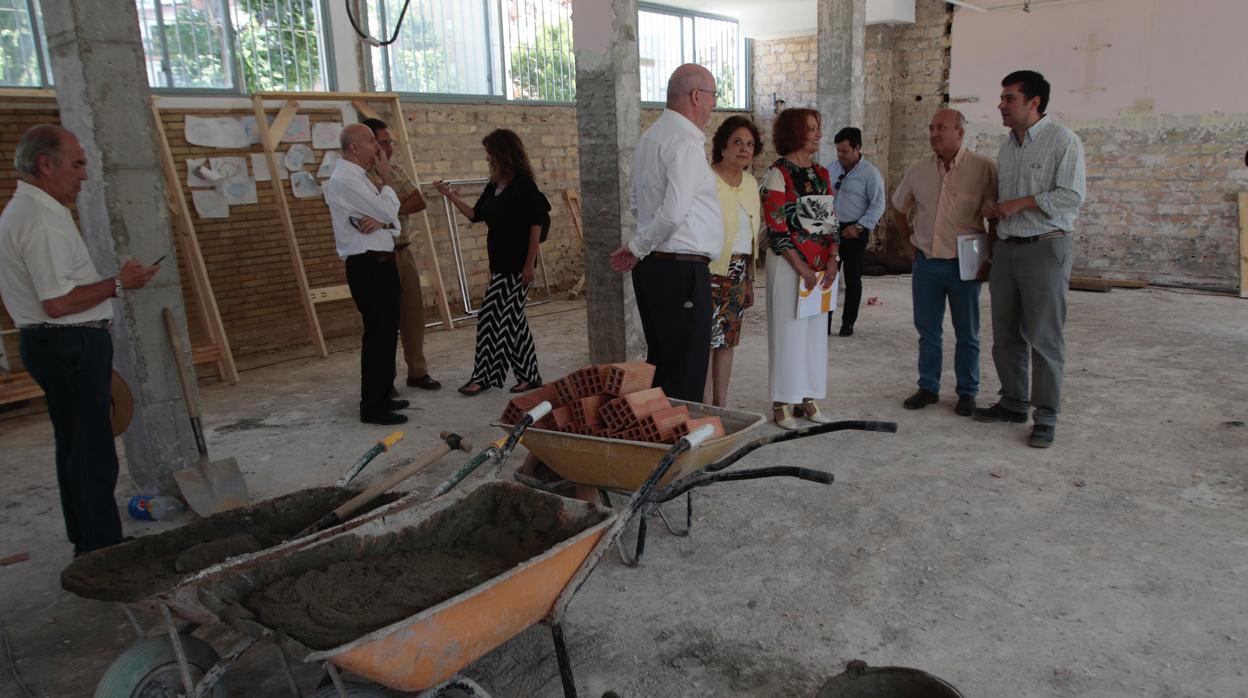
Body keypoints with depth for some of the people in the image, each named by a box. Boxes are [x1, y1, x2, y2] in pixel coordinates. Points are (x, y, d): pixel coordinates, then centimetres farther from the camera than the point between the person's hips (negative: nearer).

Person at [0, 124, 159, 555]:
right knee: (93, 453, -4)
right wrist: (119, 284, -15)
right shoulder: (43, 221, -19)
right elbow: (58, 302, -25)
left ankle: (87, 544, 27)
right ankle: (103, 549, 4)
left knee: (75, 447, 16)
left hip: (55, 346, 11)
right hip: (71, 346, -11)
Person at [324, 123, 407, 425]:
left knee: (387, 332, 15)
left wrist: (381, 221, -12)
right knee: (378, 335, -6)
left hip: (380, 263, 10)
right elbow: (389, 211, -17)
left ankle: (381, 397, 26)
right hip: (369, 266, -10)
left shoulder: (358, 178, 16)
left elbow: (391, 217, 11)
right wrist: (386, 177, -4)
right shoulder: (345, 180, -14)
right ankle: (372, 408, 2)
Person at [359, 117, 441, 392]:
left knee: (414, 312, 11)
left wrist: (391, 209, -15)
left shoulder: (396, 169, 10)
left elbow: (420, 202, -1)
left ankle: (417, 371, 23)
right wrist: (402, 200, -12)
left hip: (406, 251, 7)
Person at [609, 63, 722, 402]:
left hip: (651, 268, 10)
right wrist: (638, 248, -8)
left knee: (660, 364, 16)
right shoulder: (686, 142, -13)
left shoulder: (649, 136, 16)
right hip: (682, 270, -10)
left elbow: (636, 200, 24)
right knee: (687, 373, -4)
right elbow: (673, 212, -22)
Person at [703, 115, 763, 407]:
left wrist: (750, 278, 18)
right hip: (711, 271, -7)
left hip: (739, 273, 7)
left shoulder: (750, 182, 12)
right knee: (706, 339, -4)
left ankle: (721, 406, 21)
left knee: (727, 339, 11)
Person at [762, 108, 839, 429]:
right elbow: (776, 227, -13)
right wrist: (801, 268, -15)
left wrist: (832, 259, -2)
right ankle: (783, 403, 9)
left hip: (821, 267, 6)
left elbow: (831, 221, 13)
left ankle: (806, 397, 19)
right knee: (788, 331, -1)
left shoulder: (822, 174, 12)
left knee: (814, 331, 9)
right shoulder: (778, 173, -8)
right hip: (789, 265, -6)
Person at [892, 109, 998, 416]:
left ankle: (967, 392, 21)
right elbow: (900, 208, 19)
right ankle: (928, 388, 24)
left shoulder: (984, 168, -10)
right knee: (927, 331, 12)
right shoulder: (918, 170, 3)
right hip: (926, 263, 4)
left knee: (967, 333, 9)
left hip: (964, 264, -3)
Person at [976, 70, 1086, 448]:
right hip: (1006, 247, 7)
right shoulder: (1007, 147, 16)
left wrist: (1020, 203, -14)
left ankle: (1046, 416, 3)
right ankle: (1013, 402, 24)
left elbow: (1072, 195, -15)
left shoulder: (1062, 140, -7)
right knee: (1005, 334, 11)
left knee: (1044, 337, -4)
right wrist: (992, 207, 3)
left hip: (1045, 248, -7)